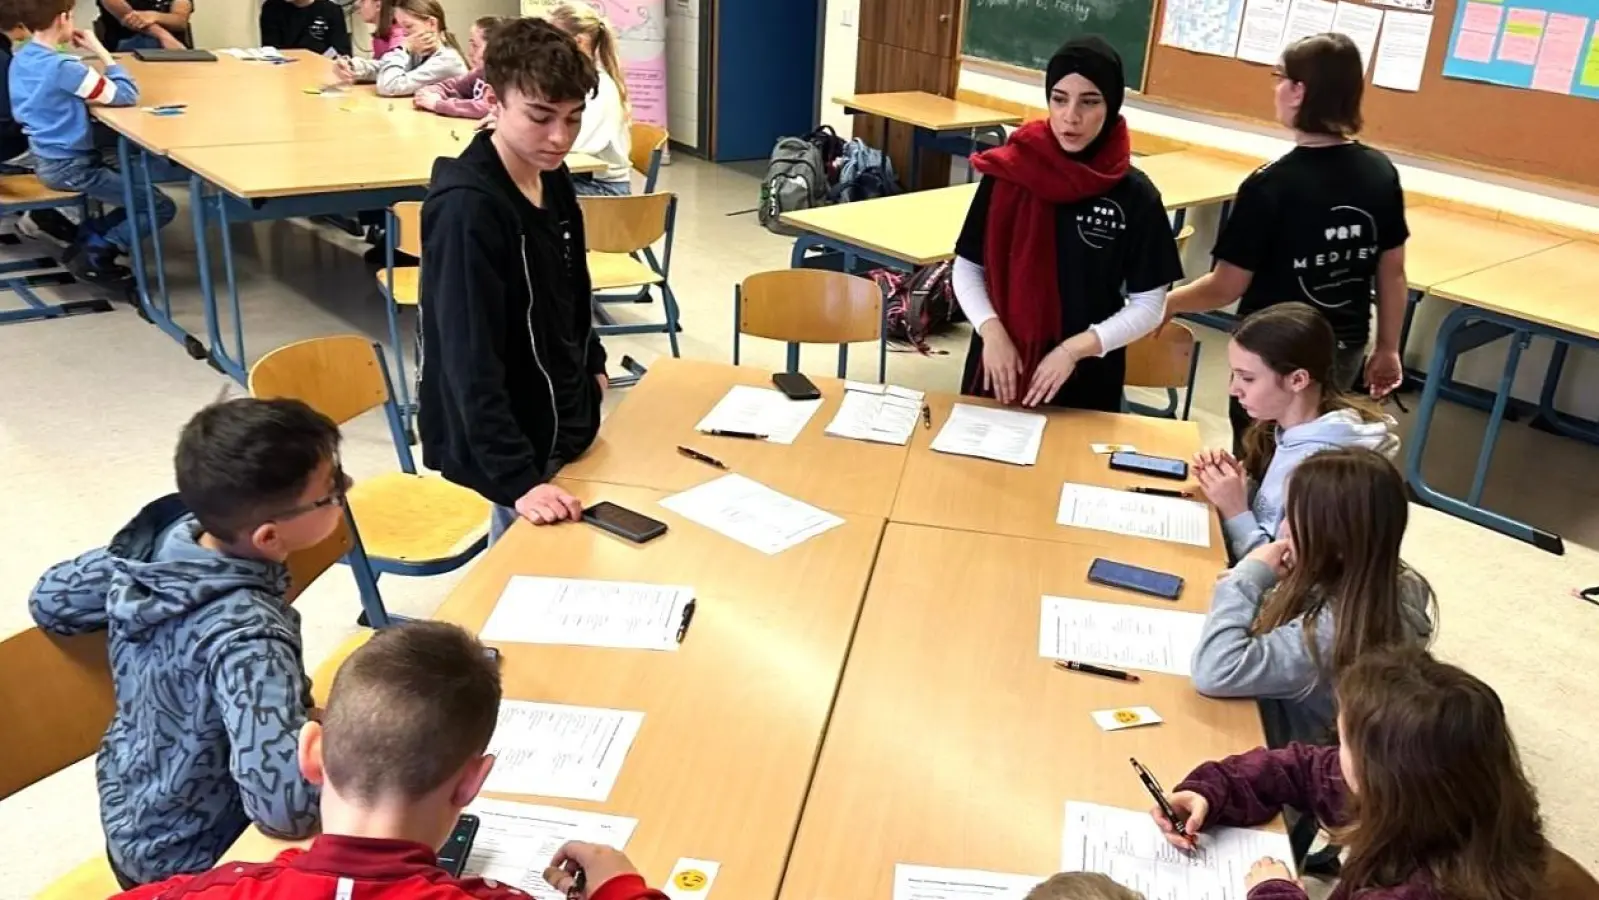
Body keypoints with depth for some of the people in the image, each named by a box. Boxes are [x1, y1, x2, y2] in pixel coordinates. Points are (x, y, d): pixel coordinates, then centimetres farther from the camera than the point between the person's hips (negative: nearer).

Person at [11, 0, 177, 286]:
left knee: (139, 188, 22)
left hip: (44, 160, 9)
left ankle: (88, 240, 11)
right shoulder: (63, 67, -24)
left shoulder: (20, 59, 4)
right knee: (162, 207, -5)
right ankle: (94, 252, -5)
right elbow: (127, 95, -22)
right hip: (69, 167, -9)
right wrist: (100, 50, -12)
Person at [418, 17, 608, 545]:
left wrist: (592, 365, 21)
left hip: (562, 421, 8)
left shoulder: (553, 177, 0)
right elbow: (471, 362, -28)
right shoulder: (466, 208, -25)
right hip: (518, 442, -8)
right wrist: (518, 478, -31)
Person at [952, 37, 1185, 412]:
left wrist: (1075, 348, -16)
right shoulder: (1008, 174, -5)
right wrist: (991, 331, -14)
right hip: (1001, 366, 1)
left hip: (1085, 379, -1)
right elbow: (967, 268, 2)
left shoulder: (1135, 196, -7)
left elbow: (1149, 306, -4)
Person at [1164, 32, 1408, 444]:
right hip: (1344, 351, 5)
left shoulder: (1271, 184, -23)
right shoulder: (1381, 173, -6)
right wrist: (1387, 348, 16)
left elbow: (1226, 287, -17)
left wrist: (1164, 304, 0)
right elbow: (1392, 273, 3)